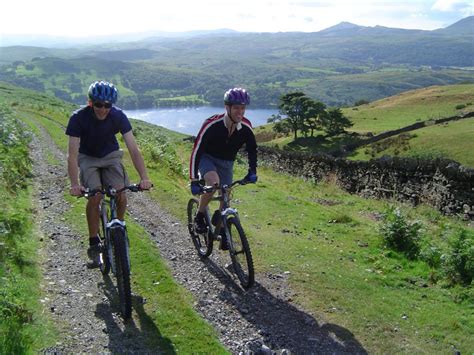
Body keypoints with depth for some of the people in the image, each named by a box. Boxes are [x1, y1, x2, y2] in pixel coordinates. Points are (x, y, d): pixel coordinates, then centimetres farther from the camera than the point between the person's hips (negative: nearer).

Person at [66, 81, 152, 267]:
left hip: (110, 156, 2)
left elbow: (134, 149, -26)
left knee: (121, 195, -18)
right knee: (95, 195, -23)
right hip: (88, 158, -2)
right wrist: (75, 184, -43)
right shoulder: (78, 118, -27)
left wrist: (144, 178, -38)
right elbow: (72, 155, -30)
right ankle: (94, 244, -7)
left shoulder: (118, 116, -22)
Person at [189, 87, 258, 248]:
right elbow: (196, 151, -28)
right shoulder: (212, 125, -31)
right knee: (213, 182, -33)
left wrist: (252, 171, -8)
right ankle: (199, 216, -11)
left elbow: (252, 149, 1)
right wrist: (194, 180, -32)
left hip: (227, 162, 4)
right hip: (207, 158, -4)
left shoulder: (246, 127, -19)